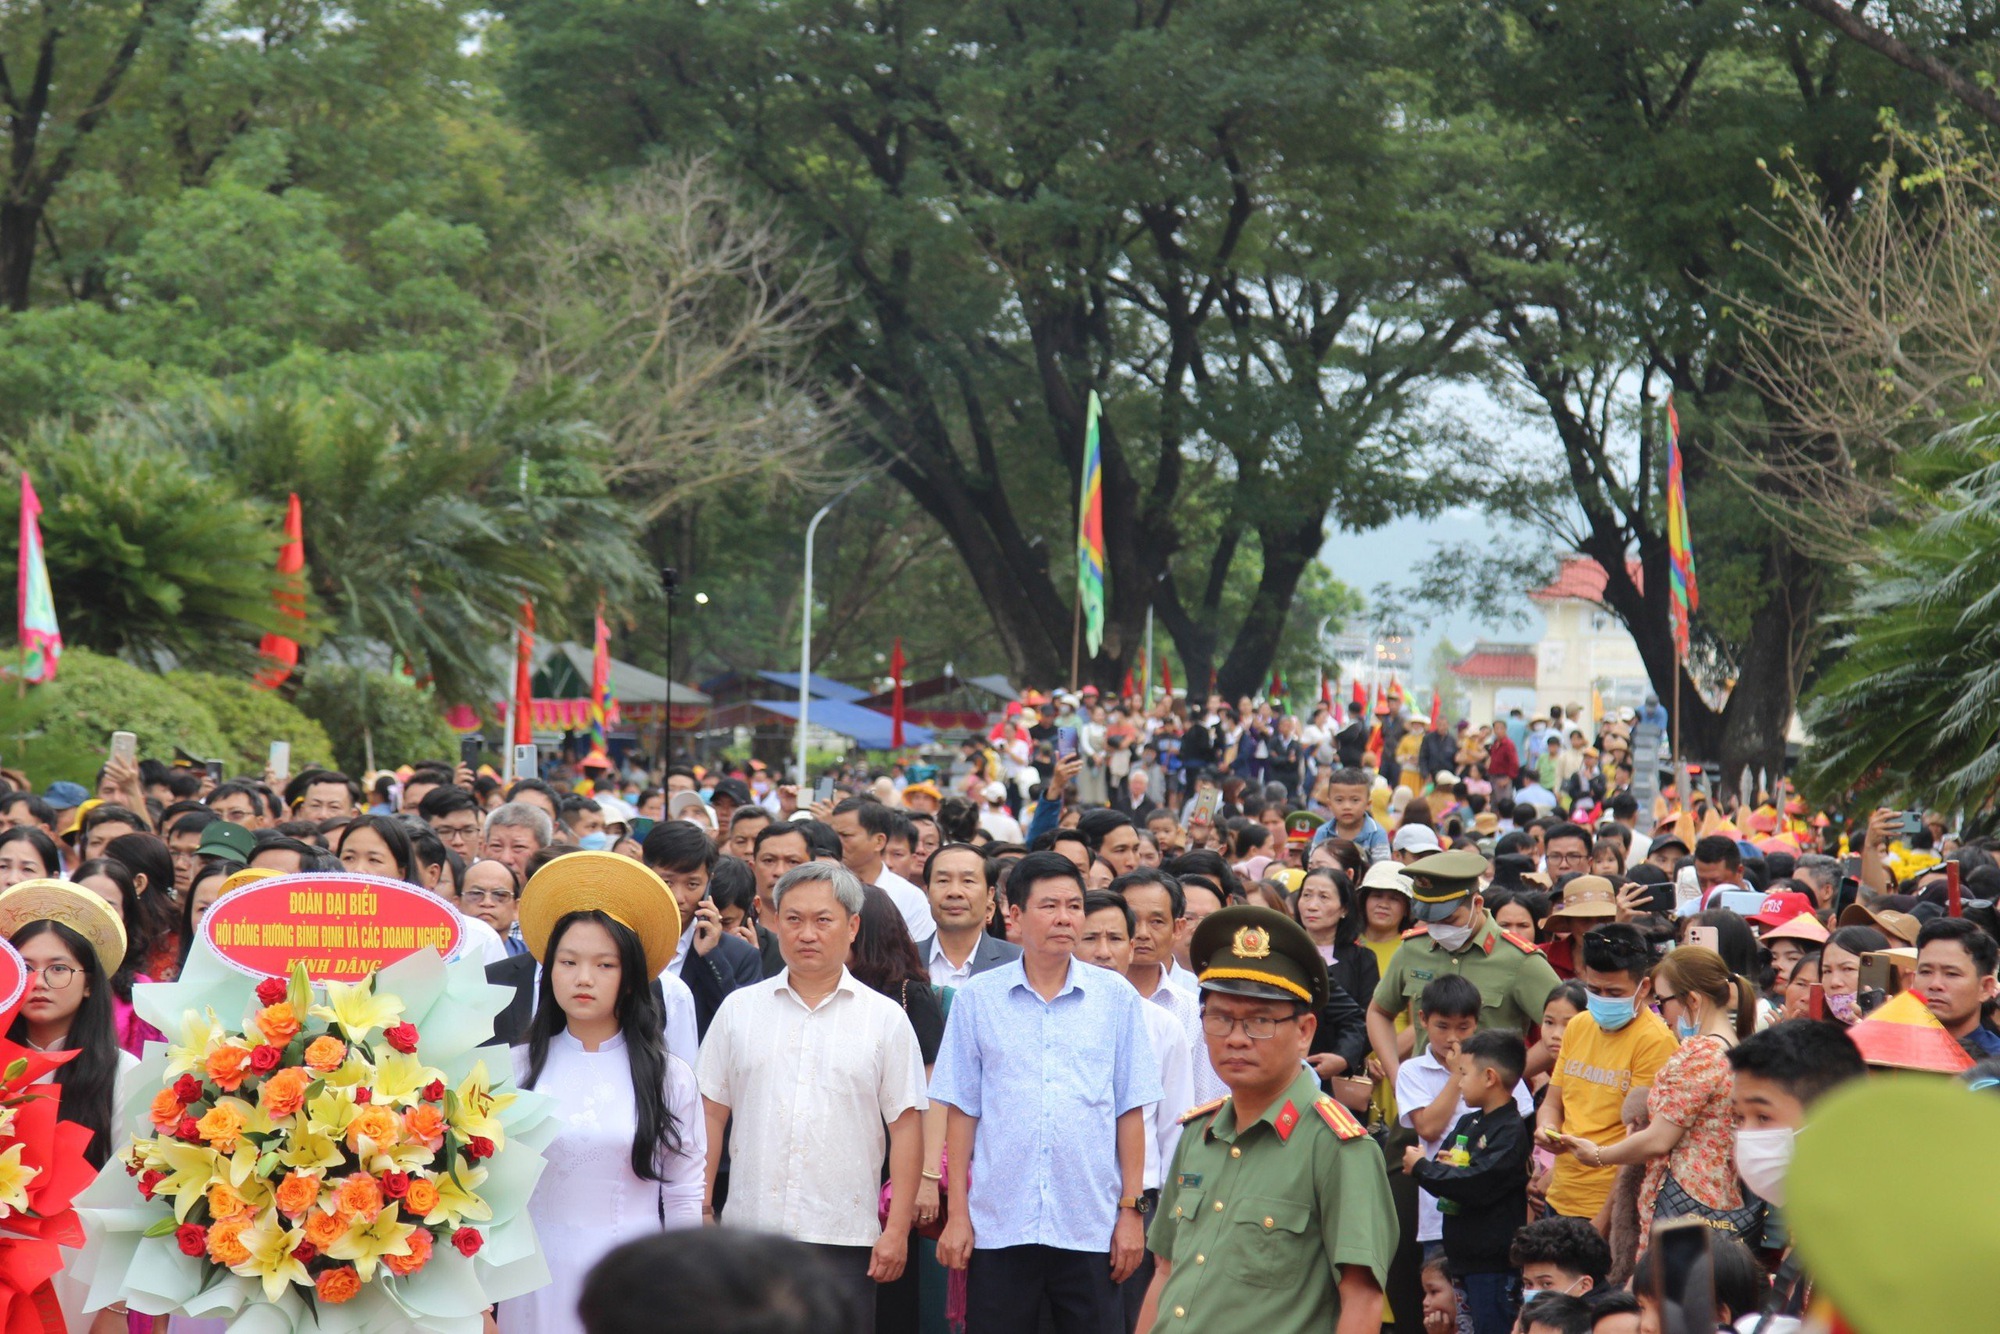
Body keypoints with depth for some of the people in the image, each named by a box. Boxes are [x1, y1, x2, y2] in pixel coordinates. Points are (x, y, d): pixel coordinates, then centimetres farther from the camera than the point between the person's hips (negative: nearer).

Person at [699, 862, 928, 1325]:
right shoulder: (740, 1009, 9)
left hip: (845, 1235, -1)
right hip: (750, 1228, 2)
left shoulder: (885, 1018, 4)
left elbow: (906, 1127, 2)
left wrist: (897, 1229, -5)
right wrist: (700, 1207, 3)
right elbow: (711, 1113, 10)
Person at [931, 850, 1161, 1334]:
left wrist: (1131, 1210, 0)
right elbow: (961, 1112, 5)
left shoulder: (1116, 998, 5)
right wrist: (957, 1213, 1)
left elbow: (1129, 1112, 5)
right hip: (998, 1228, 0)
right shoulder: (977, 999, 4)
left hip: (1092, 1227, 0)